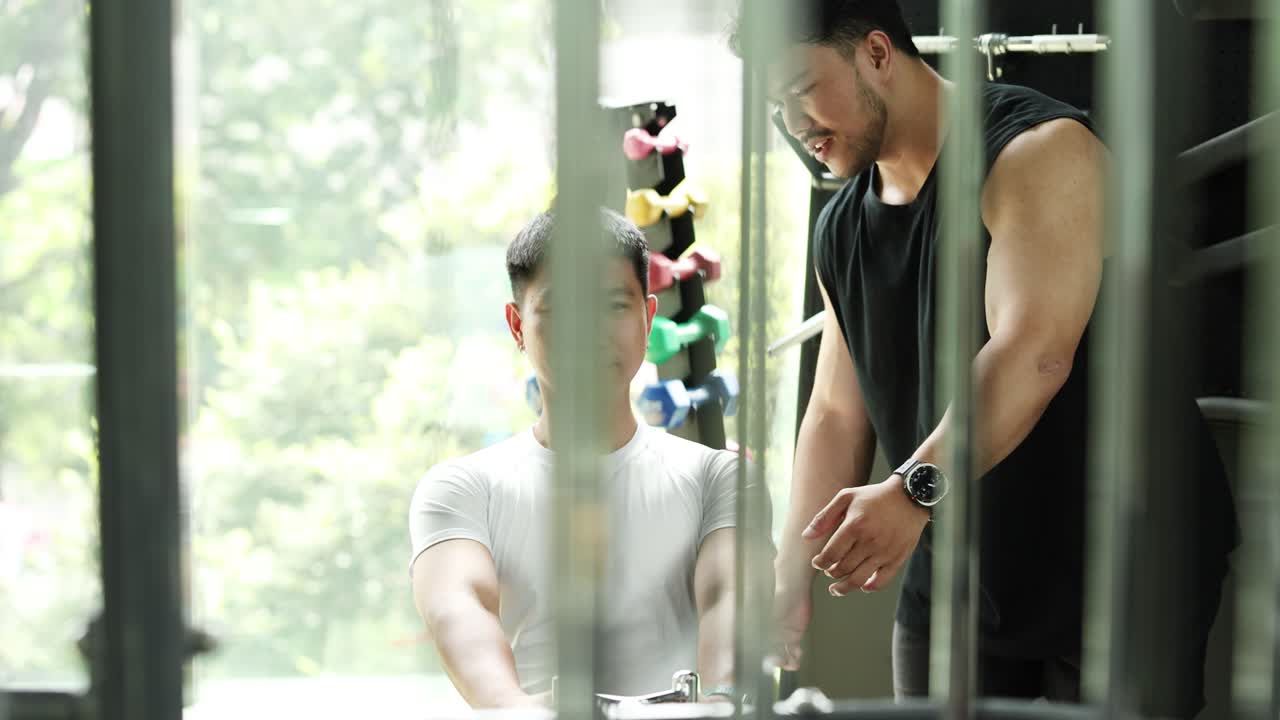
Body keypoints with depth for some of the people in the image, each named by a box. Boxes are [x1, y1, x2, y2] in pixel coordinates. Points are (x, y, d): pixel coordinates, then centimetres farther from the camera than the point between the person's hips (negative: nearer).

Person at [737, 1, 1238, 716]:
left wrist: (916, 490, -42)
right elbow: (836, 413, 10)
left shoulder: (1041, 151, -16)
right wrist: (792, 576, -2)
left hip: (1118, 572, -7)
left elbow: (1032, 350, -29)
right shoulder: (841, 231, 10)